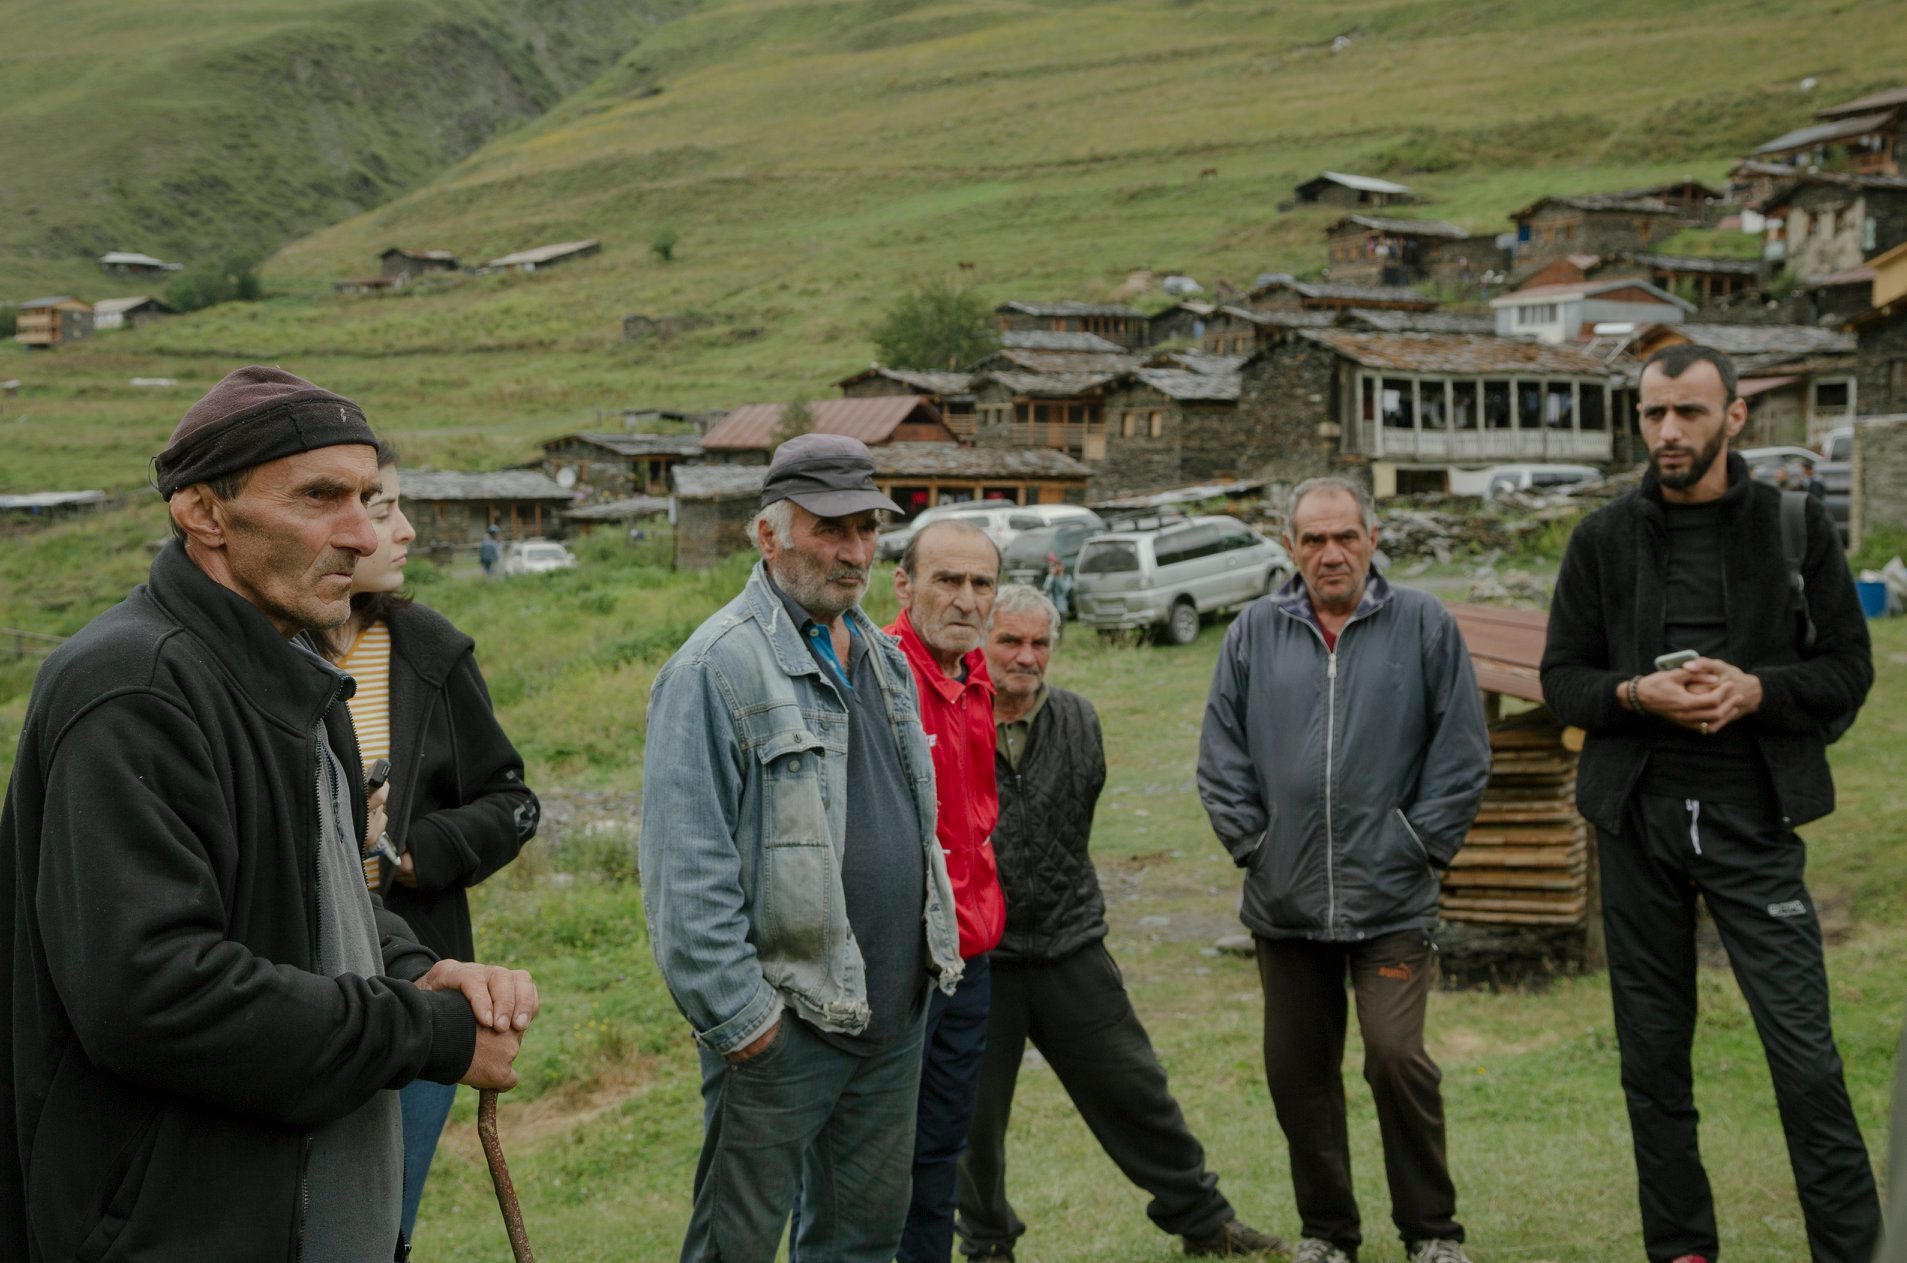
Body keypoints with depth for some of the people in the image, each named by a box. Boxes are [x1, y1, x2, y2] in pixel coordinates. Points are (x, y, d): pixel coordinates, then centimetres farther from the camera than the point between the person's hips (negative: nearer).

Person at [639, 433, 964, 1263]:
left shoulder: (883, 659, 13)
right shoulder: (717, 668, -14)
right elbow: (686, 873, -18)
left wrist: (937, 945, 16)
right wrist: (736, 1018, -19)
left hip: (895, 1011, 7)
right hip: (782, 1024, -7)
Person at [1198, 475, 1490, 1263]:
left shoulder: (1424, 625, -1)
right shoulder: (1254, 633, 6)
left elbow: (1462, 753, 1)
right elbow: (1221, 757, 9)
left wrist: (1420, 846, -4)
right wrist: (1251, 843, 2)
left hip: (1392, 901, -3)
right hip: (1284, 902, 3)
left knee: (1397, 1057, -11)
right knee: (1297, 1071, 10)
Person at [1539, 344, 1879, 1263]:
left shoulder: (1795, 525, 2)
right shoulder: (1604, 540, 5)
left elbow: (1848, 668, 3)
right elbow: (1561, 679, 7)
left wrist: (1756, 689, -15)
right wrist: (1635, 693, -13)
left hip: (1752, 819, -2)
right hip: (1637, 819, 2)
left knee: (1806, 1056, -7)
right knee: (1653, 1057, 9)